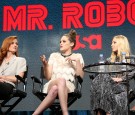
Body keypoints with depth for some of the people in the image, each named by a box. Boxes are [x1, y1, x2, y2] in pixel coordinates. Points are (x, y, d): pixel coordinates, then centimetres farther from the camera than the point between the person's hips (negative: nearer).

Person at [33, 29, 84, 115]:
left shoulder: (77, 56, 18)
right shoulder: (54, 55, 22)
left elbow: (80, 76, 5)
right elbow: (48, 77, 14)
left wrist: (77, 60, -4)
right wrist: (45, 65, -4)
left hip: (68, 86, 0)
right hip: (52, 84, 1)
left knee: (55, 89, -41)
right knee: (61, 80, -40)